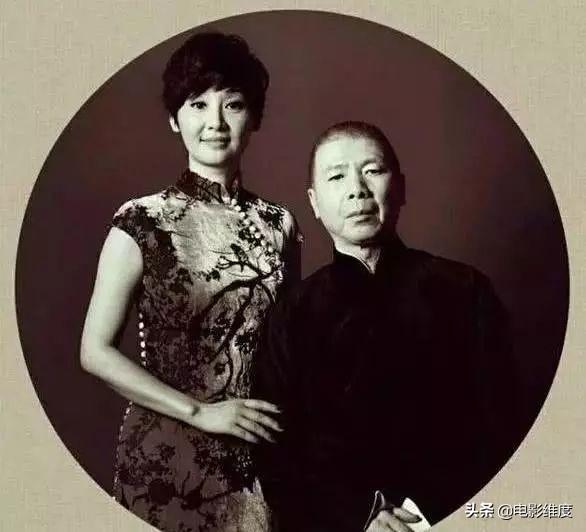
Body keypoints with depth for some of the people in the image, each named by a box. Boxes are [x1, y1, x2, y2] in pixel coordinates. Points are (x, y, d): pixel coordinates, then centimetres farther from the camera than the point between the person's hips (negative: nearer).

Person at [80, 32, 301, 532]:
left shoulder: (279, 225, 0)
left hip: (262, 452, 3)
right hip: (168, 455, -3)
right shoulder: (142, 221, -9)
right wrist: (199, 412, -12)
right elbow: (97, 351, -8)